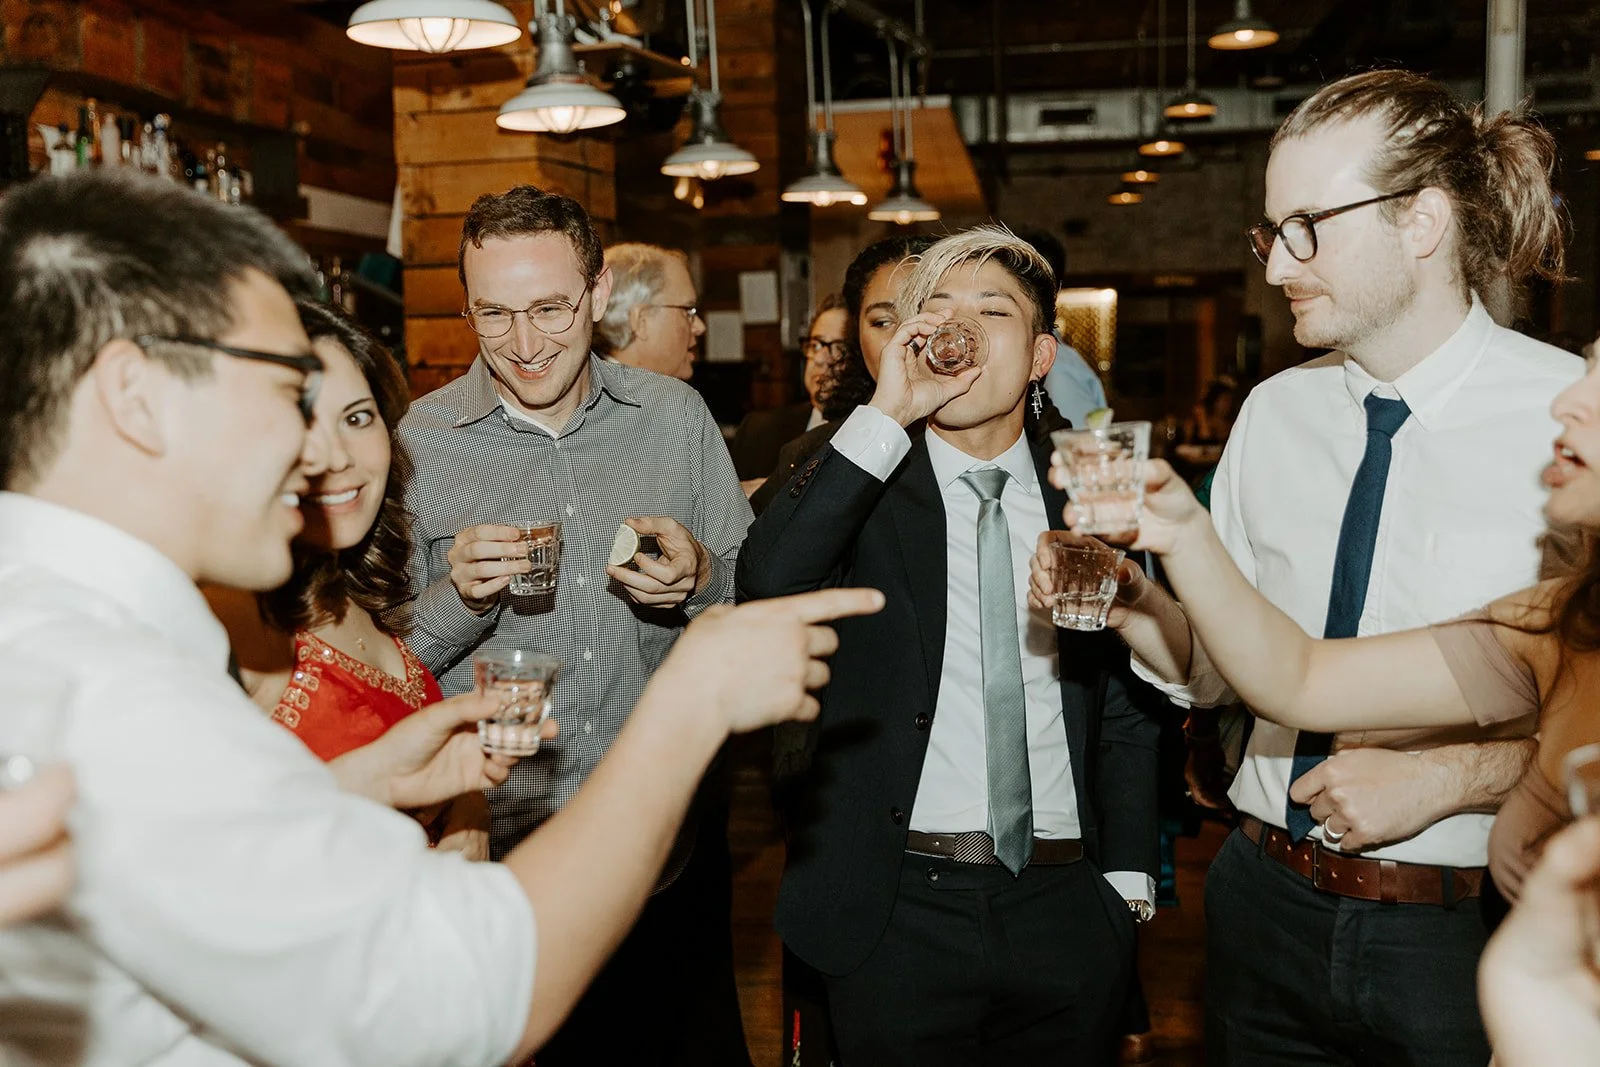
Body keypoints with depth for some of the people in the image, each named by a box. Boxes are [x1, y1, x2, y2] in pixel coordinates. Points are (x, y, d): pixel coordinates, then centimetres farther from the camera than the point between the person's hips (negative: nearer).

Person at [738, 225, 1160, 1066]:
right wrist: (885, 416, -21)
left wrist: (1127, 880, 7)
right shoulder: (858, 488, -1)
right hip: (899, 911, -2)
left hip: (1066, 907, 3)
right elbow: (767, 585, -22)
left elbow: (1126, 705, 11)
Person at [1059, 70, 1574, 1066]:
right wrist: (1123, 599, -10)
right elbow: (1221, 665, 7)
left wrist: (1447, 774, -20)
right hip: (1269, 903, 5)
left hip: (1464, 939, -4)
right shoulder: (1274, 413, 4)